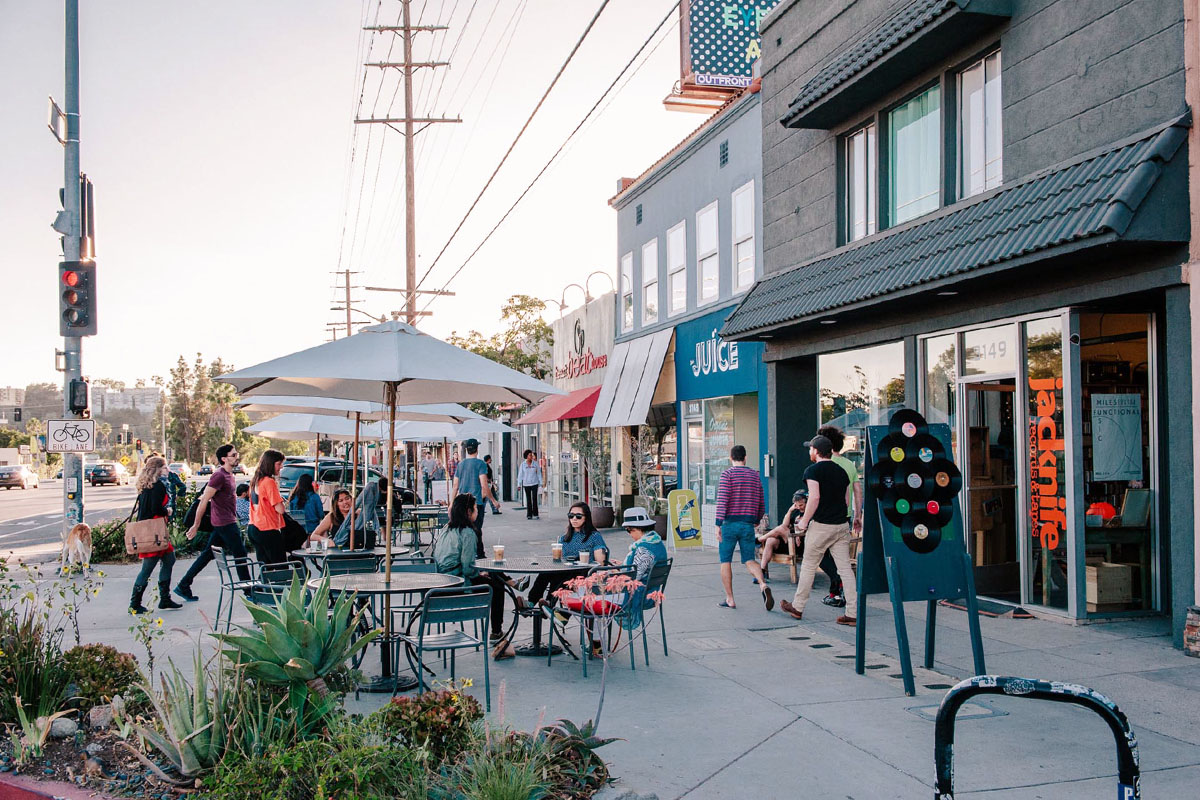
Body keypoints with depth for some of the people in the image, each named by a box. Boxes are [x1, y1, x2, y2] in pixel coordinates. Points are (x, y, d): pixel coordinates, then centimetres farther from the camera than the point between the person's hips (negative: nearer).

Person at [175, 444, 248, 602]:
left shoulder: (228, 474, 13)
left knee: (207, 554, 12)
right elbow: (204, 501, -17)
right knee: (240, 555, -2)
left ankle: (183, 586, 16)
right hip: (225, 523, -9)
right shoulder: (219, 475, -17)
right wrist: (196, 526, -15)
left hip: (228, 522, 9)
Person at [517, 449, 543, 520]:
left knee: (534, 499, -8)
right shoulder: (523, 464, 0)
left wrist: (540, 483, 2)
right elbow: (520, 474, 2)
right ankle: (529, 515, 9)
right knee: (528, 499, 4)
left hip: (534, 483, 0)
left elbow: (539, 473, 6)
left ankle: (535, 514, -3)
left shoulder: (535, 463, 1)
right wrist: (519, 485, -1)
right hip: (526, 484, 0)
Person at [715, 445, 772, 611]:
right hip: (748, 525, 4)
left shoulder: (728, 474, -5)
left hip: (730, 523, -4)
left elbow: (722, 500, -14)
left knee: (725, 561, 6)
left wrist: (718, 524, -13)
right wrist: (757, 520, 33)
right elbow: (761, 505, 16)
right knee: (749, 560, 7)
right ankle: (763, 585, -19)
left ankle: (729, 599, 6)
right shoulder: (755, 476, 11)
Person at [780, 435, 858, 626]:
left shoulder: (813, 470, -8)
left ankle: (798, 607, 18)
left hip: (820, 526, -6)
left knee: (808, 566, 7)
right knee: (845, 568, 4)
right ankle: (852, 613, 1)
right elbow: (846, 500, 14)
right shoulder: (841, 471, 12)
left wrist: (804, 522, -10)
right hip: (842, 525, 6)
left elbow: (815, 497, -18)